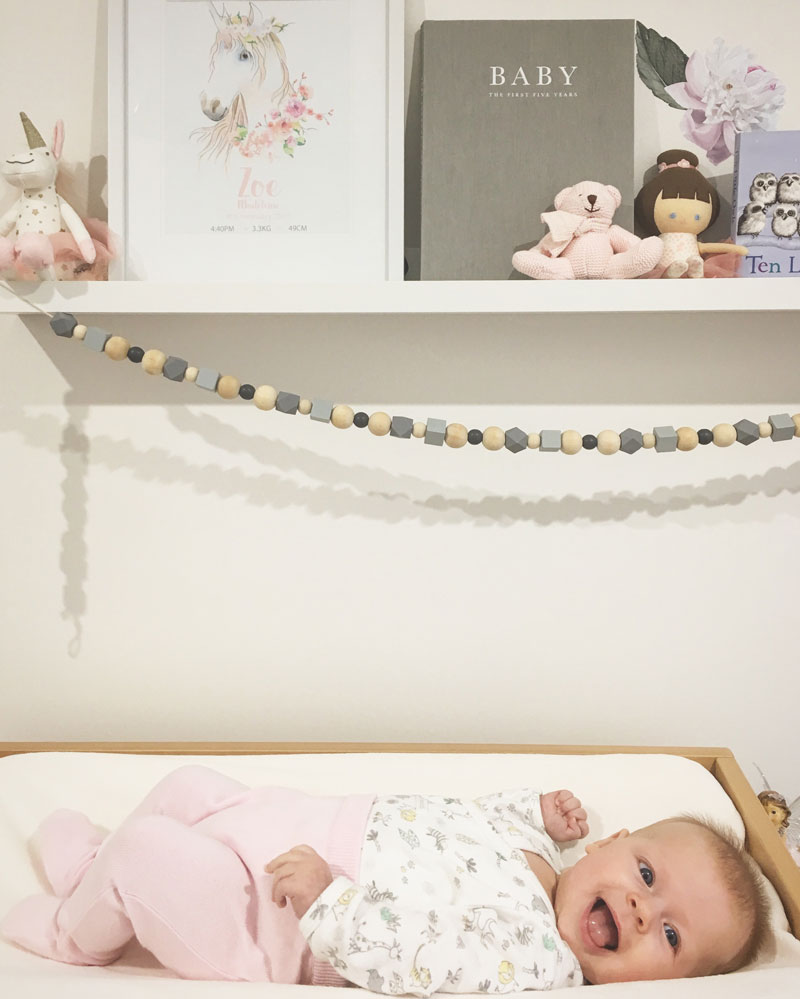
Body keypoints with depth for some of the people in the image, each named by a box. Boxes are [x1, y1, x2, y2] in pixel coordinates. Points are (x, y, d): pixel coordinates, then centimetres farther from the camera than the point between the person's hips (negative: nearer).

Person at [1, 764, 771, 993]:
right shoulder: (526, 841, -3)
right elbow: (471, 814, 19)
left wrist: (322, 895, -29)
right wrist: (534, 807, 6)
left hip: (262, 929, -8)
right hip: (303, 829, 8)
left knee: (144, 853, -17)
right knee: (185, 788, 19)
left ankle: (75, 933, 18)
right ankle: (95, 866, 46)